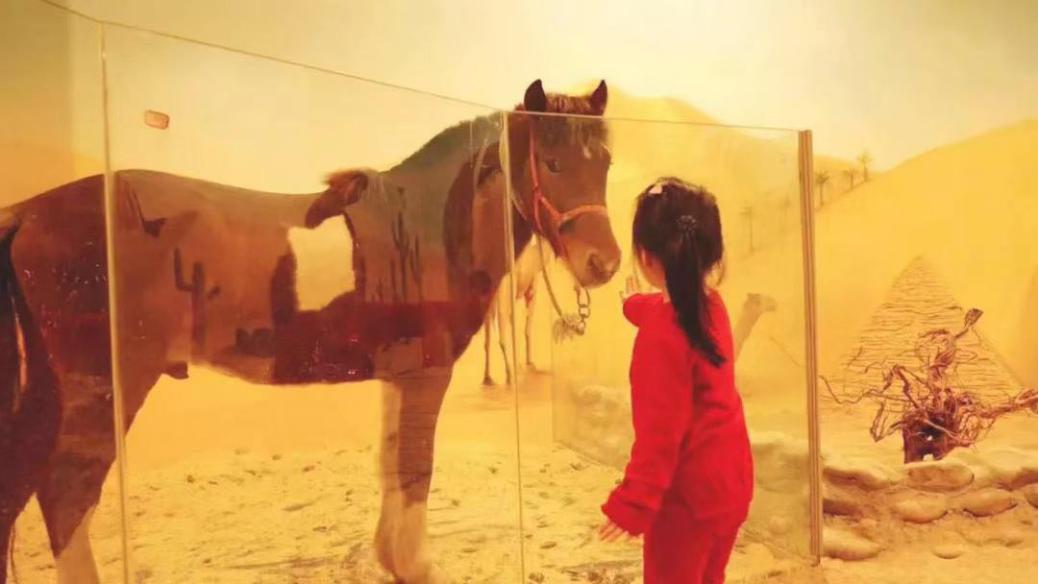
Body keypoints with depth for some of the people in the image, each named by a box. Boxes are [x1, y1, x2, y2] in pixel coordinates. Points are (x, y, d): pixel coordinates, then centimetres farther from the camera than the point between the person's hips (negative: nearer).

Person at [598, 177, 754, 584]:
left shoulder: (661, 335, -27)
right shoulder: (710, 306, -1)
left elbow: (660, 431, -27)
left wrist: (632, 502, -21)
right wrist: (634, 303, 44)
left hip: (687, 497, -8)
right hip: (730, 484, 8)